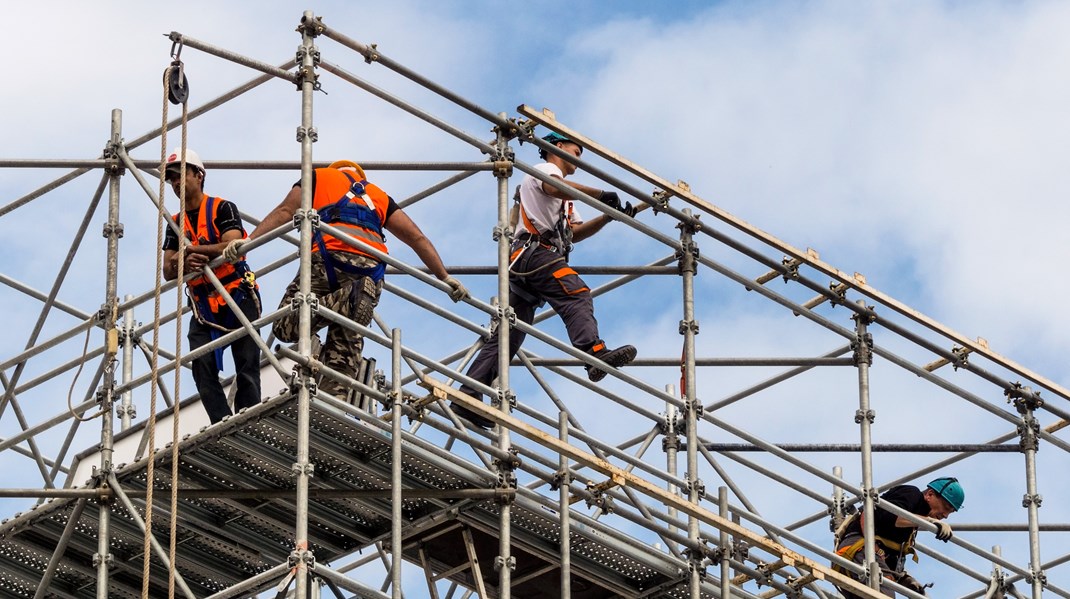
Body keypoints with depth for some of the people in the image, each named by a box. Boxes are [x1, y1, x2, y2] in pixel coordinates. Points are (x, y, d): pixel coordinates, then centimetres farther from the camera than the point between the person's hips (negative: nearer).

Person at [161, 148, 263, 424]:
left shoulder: (222, 209, -1)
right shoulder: (176, 223, 15)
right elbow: (168, 272, 6)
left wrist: (189, 249, -20)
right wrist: (186, 263, -17)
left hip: (238, 298, -5)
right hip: (203, 305, 5)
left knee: (247, 368, -7)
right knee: (203, 368, -12)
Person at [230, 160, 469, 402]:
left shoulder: (319, 177, 28)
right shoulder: (378, 195, 35)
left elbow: (285, 211, 12)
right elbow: (417, 238, 26)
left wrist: (249, 241, 4)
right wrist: (445, 278, 26)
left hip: (330, 255, -3)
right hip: (372, 267, 3)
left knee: (286, 326, -5)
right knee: (345, 349, 5)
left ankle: (342, 301, -29)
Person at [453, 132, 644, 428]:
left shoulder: (567, 201, 39)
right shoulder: (545, 169, 9)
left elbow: (575, 232, 26)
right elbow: (555, 188, -16)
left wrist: (609, 216, 14)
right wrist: (602, 195, -18)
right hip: (535, 251, -10)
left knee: (509, 335, 4)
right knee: (577, 295, -28)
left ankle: (468, 397, 0)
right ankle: (595, 353, -52)